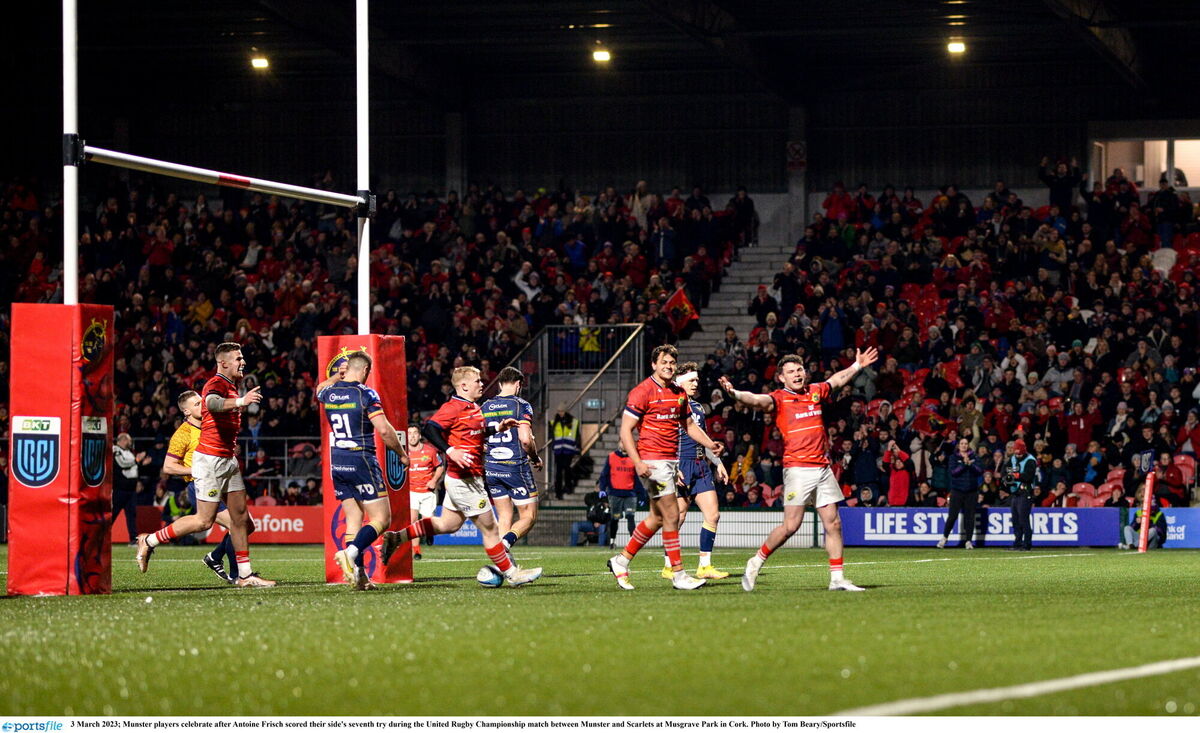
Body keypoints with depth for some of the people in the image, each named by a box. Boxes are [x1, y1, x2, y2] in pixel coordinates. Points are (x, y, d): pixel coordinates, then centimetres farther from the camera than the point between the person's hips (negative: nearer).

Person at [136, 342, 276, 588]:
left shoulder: (231, 386, 17)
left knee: (240, 516, 7)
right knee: (204, 520, -8)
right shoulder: (217, 384, -15)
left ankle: (245, 575, 11)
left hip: (227, 460, 10)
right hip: (210, 459, -10)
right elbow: (211, 403, -39)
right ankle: (149, 541, 3)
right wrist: (240, 401, -55)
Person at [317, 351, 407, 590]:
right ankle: (351, 552, -25)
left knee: (354, 519, 11)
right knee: (381, 519, -2)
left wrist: (337, 377, 23)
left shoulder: (329, 393, 6)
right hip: (362, 462, -6)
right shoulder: (366, 394, -11)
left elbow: (319, 390, 34)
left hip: (337, 463, 6)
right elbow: (384, 429, -16)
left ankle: (359, 574, 4)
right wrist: (401, 453, -3)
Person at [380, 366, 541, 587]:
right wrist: (450, 451, -34)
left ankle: (397, 537, 19)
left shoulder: (473, 409, 14)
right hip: (464, 479, -10)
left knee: (448, 524, 18)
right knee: (490, 529, -1)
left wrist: (497, 428, 17)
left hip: (470, 478, 10)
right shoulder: (453, 407, -15)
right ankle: (511, 573, 8)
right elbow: (430, 429, -24)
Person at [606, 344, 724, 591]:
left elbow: (689, 425, 25)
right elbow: (625, 430, -12)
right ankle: (678, 575, -4)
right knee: (671, 515, -9)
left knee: (657, 518, 12)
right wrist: (638, 463, -23)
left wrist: (710, 444, 7)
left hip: (671, 460, 8)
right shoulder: (643, 392, -10)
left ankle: (621, 561, 24)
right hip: (652, 462, -8)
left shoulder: (679, 393, 12)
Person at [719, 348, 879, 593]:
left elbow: (838, 379, 32)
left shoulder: (815, 392, 13)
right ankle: (756, 563, 7)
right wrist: (734, 393, -41)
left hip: (823, 467, 6)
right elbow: (757, 400, -23)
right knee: (791, 525, -10)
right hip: (797, 468, -6)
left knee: (833, 523, 4)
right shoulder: (779, 399, -4)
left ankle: (837, 578, 10)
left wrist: (857, 365, 42)